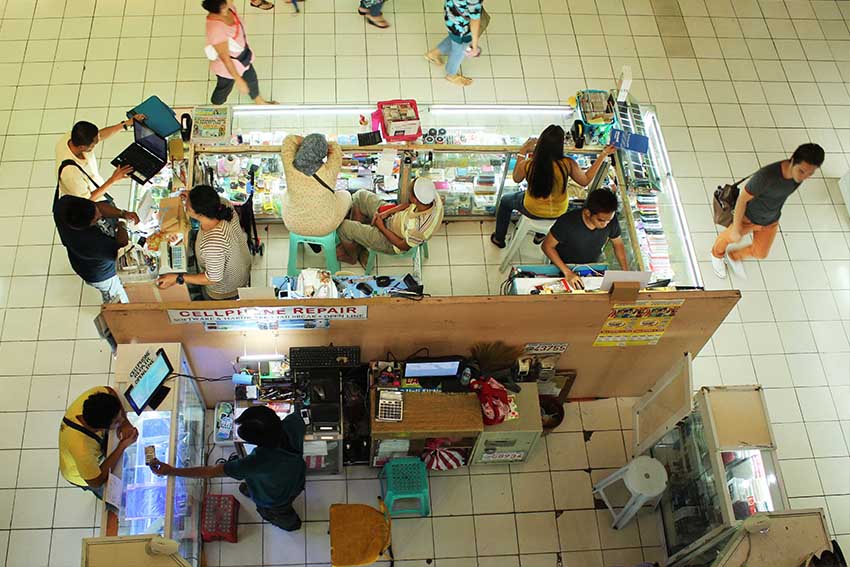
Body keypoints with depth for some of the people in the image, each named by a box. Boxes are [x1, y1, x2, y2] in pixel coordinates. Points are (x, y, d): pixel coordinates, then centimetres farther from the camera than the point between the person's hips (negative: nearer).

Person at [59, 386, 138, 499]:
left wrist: (125, 423, -24)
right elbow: (97, 481, -30)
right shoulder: (82, 450, -48)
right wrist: (122, 446, -32)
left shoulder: (93, 397, -37)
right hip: (81, 475, -5)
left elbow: (110, 391, -11)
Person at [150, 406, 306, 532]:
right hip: (297, 481, 5)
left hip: (275, 501, -5)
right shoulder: (293, 422, -38)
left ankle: (290, 524, 60)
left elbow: (211, 472, -38)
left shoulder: (257, 462, -49)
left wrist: (171, 471, -30)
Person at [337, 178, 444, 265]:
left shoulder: (417, 226, -44)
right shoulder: (432, 194, -26)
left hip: (391, 243, -7)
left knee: (343, 227, -2)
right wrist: (388, 212, -10)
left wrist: (381, 227, -14)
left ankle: (351, 256, 32)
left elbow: (403, 246, -23)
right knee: (361, 196, 12)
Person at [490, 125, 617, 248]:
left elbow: (516, 179, -6)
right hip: (559, 212, 2)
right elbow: (585, 181, -9)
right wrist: (603, 156, -5)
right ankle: (540, 236, 53)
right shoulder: (568, 164, -28)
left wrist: (522, 152, -2)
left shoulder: (526, 165, -30)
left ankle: (499, 239, 47)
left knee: (505, 201, 29)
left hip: (534, 211, -2)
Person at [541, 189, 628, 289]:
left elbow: (618, 244, 0)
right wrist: (567, 272, -26)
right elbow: (547, 246, -18)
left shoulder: (611, 220, -19)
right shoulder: (567, 222, -30)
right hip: (564, 267, -3)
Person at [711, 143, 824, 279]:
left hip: (771, 222, 5)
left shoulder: (799, 172, -22)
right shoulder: (766, 175, -42)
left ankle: (734, 256, 53)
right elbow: (742, 198, -28)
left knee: (760, 253, 22)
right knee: (729, 237, 24)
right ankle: (717, 254, 58)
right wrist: (736, 228, -20)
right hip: (748, 216, -5)